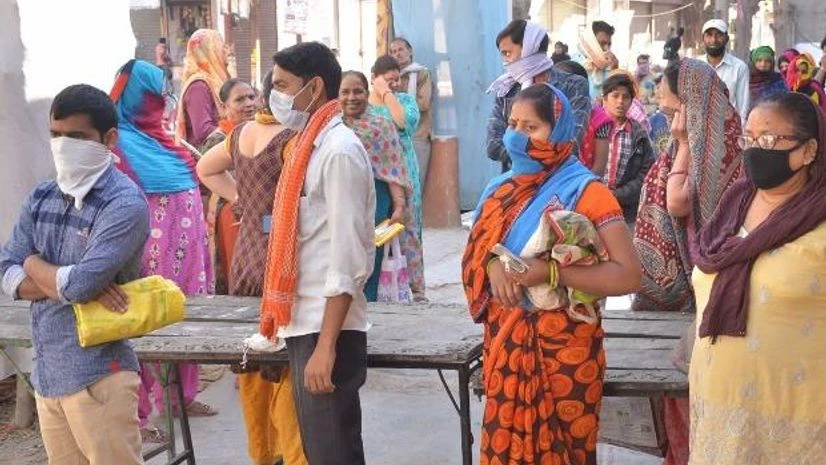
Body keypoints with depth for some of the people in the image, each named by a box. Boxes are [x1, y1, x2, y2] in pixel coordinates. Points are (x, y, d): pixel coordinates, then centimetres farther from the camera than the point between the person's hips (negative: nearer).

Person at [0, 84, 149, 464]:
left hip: (97, 376, -7)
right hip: (46, 374, 7)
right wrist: (66, 284, -13)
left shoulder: (125, 204, -14)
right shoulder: (41, 199, 9)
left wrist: (35, 265, -2)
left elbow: (79, 284, -22)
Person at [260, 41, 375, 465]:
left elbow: (348, 260, -19)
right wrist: (294, 326, 19)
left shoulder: (338, 150, -14)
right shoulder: (311, 145, 13)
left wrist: (325, 346, -21)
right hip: (304, 323, 9)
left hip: (326, 329, -9)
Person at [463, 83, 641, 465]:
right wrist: (493, 264, -12)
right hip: (505, 341, 5)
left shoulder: (584, 191, -11)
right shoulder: (502, 188, 7)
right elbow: (475, 252, 11)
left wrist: (548, 272, -24)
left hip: (562, 344, -5)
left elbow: (628, 276, -18)